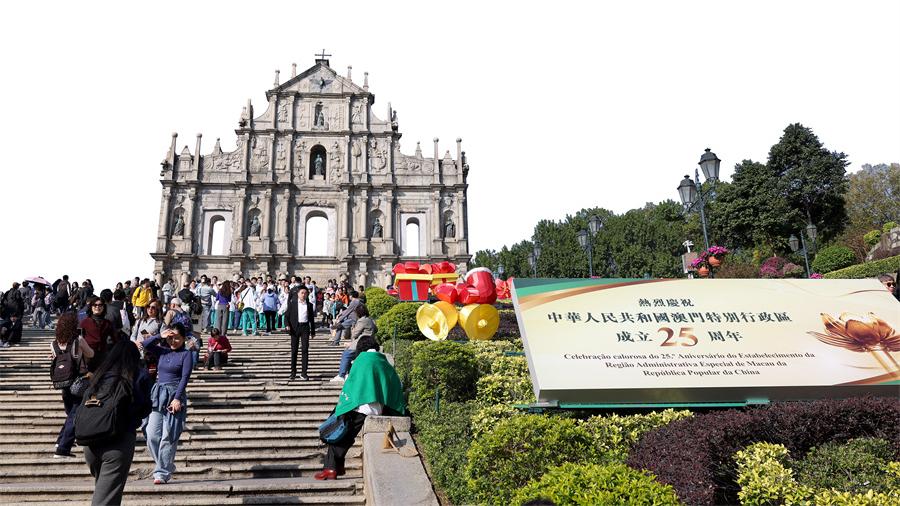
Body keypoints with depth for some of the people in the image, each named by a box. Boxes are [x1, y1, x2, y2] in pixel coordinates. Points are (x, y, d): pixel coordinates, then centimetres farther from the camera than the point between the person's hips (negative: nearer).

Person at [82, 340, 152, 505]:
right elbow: (145, 409, 6)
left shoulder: (100, 374, 12)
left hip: (91, 442, 4)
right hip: (119, 442, -4)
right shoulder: (140, 375, 2)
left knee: (101, 487, 25)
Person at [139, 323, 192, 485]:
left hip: (174, 396, -5)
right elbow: (145, 344, 10)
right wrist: (160, 336, 0)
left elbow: (185, 378, -9)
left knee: (168, 437, -5)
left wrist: (177, 398, -18)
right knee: (151, 435, -1)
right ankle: (166, 466, 15)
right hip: (158, 395, 5)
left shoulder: (186, 354, 0)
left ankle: (162, 473, 2)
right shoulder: (163, 351, 15)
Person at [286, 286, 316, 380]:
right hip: (295, 327, -1)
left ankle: (303, 373, 1)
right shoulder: (292, 303, 4)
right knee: (294, 350, 4)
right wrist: (288, 325, -15)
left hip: (305, 327, 1)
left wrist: (313, 331, 13)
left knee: (305, 350, -4)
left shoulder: (309, 305, 10)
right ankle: (293, 372, 12)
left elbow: (312, 318, 14)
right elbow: (288, 315, 2)